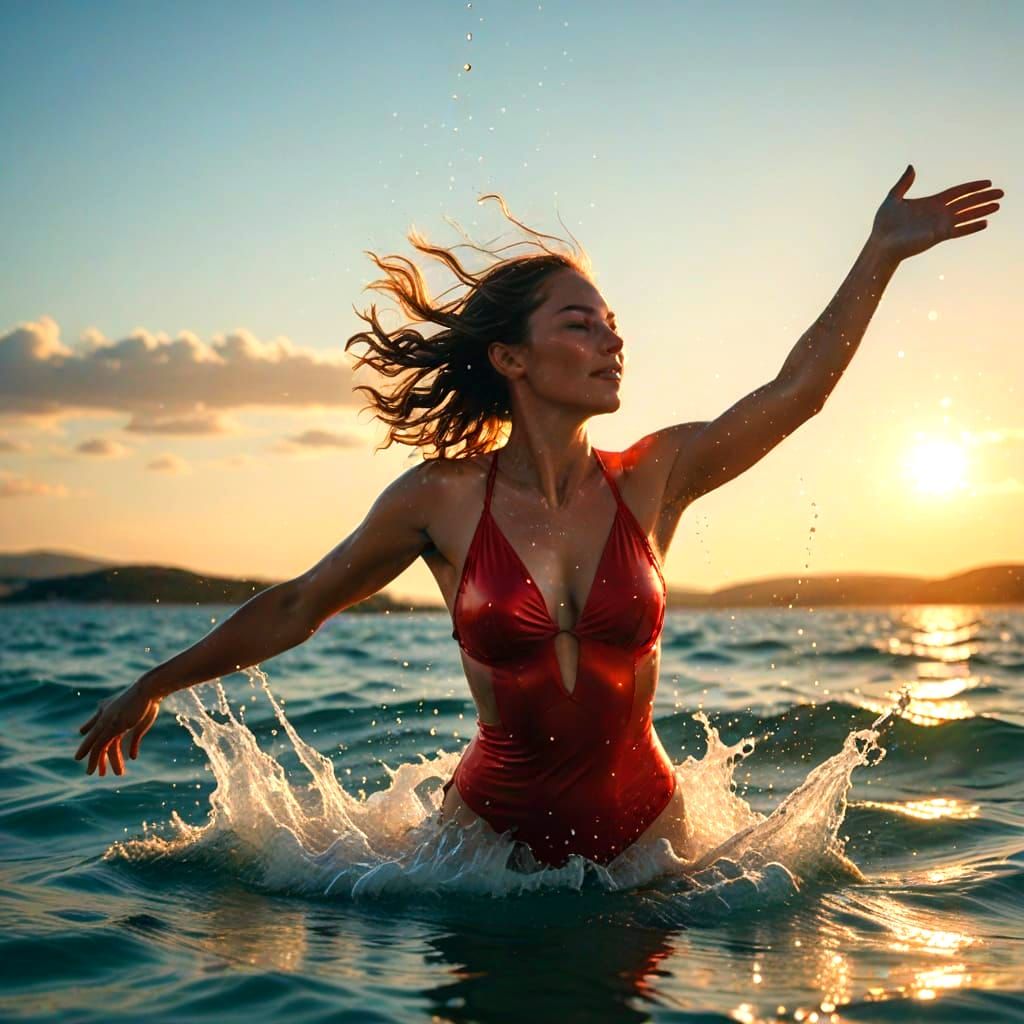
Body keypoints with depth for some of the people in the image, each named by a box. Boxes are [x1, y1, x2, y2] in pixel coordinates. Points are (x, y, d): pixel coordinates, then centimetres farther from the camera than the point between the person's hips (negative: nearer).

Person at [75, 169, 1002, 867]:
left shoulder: (653, 479, -8)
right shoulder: (440, 500, -12)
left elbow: (796, 392, -4)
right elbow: (296, 608, 0)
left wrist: (882, 254, -4)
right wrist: (155, 685, 7)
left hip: (643, 819, 2)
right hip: (493, 817, -1)